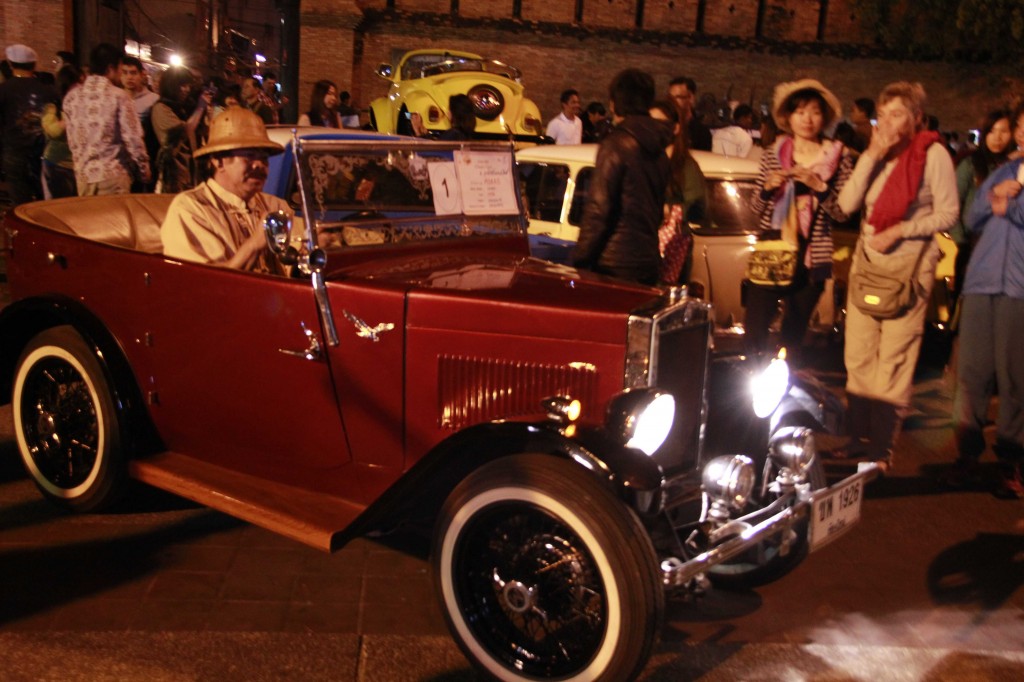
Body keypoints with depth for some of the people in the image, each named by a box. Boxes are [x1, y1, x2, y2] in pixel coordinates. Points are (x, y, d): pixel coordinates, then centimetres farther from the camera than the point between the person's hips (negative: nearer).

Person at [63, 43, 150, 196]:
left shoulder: (72, 97, 5)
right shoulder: (119, 96, -9)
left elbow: (72, 140, 9)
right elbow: (133, 138, -9)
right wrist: (144, 169, 1)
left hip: (83, 173, 5)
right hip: (113, 173, -5)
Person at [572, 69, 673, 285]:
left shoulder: (617, 144, -10)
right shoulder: (659, 150, 12)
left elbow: (598, 209, -13)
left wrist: (580, 259, -9)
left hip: (614, 266, -7)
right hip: (649, 263, 7)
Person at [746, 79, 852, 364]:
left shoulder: (838, 159, 1)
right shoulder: (772, 154, 6)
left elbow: (842, 213, -3)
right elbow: (756, 207, 10)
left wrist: (820, 187, -18)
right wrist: (767, 187, -10)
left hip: (811, 260, -1)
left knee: (793, 338, 5)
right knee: (754, 334, -4)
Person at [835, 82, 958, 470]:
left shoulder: (933, 154, -6)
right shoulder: (875, 153, 9)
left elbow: (948, 214, -7)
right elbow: (847, 204, -3)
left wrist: (900, 230, -17)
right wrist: (871, 156, -9)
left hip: (910, 261, -5)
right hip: (867, 256, 6)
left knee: (894, 360, -4)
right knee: (858, 356, 6)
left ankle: (882, 448, 3)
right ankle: (858, 437, 16)